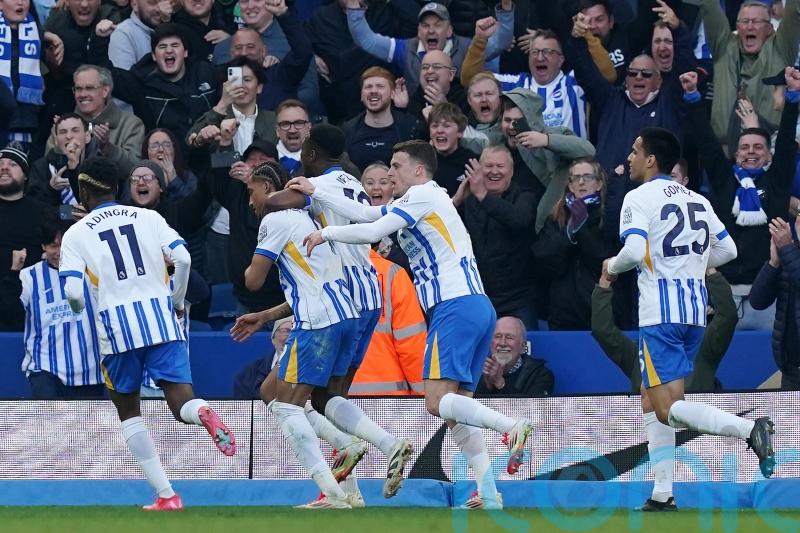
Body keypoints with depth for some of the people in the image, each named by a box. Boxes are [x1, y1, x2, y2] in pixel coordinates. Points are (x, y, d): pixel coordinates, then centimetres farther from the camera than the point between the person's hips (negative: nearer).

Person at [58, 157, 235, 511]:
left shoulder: (76, 234, 6)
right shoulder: (149, 218, 12)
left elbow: (73, 292, -5)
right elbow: (182, 258, -2)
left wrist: (79, 308, 19)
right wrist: (178, 302, 14)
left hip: (116, 326, -1)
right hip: (160, 316, 1)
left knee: (128, 412, 16)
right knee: (181, 403, -1)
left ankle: (166, 495, 6)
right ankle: (203, 414, -40)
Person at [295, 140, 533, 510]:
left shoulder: (423, 195, -3)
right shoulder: (414, 202, 25)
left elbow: (372, 232, -8)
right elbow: (365, 214, 26)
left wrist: (326, 233, 6)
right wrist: (316, 193, 28)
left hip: (456, 307, -10)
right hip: (477, 308, 10)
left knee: (437, 402, -18)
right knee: (454, 407, 6)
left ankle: (512, 427, -33)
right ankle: (488, 495, -1)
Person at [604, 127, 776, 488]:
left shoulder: (640, 197, -7)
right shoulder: (697, 200, 15)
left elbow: (634, 252, -20)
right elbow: (728, 250, 18)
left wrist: (612, 266, 0)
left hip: (661, 313, -8)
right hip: (696, 311, 8)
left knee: (668, 409, -11)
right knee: (650, 399, 17)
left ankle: (748, 429, -31)